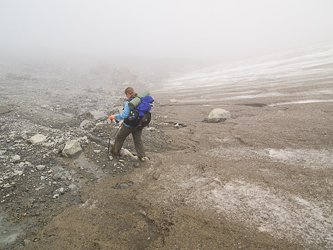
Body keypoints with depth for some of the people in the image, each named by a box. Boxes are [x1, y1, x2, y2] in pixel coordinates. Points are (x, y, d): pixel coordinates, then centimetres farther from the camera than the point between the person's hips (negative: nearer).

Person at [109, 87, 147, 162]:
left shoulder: (129, 103, -22)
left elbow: (124, 115, -25)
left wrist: (114, 116, -15)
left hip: (129, 125, -6)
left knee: (119, 137, 18)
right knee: (138, 140, 16)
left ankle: (115, 151, 35)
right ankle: (142, 156, 13)